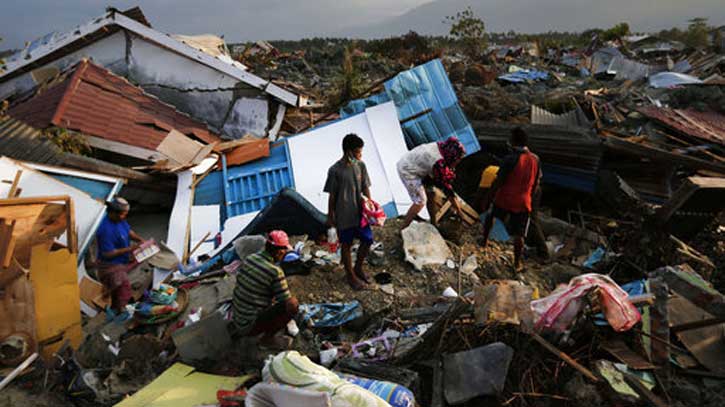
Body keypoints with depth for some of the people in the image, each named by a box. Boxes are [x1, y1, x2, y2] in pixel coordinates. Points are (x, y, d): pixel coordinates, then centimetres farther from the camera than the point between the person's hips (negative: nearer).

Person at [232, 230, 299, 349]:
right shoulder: (275, 271, -22)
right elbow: (290, 305, -18)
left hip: (236, 320, 8)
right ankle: (267, 338, 4)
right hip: (249, 327, -8)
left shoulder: (249, 258, -2)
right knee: (293, 305, -10)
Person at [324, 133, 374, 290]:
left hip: (360, 212, 5)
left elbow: (365, 188, 6)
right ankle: (351, 275, 29)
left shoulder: (360, 165, -3)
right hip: (344, 216, -5)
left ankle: (358, 268, 35)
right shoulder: (335, 170, -17)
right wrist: (330, 216, -3)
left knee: (367, 240, 11)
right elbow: (332, 195, -9)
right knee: (347, 245, 10)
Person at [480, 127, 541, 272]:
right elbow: (536, 184, 9)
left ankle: (485, 240, 37)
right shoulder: (535, 159, 0)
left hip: (504, 200, -3)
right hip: (523, 202, 3)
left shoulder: (510, 159, -17)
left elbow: (498, 182, -16)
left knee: (489, 217, 27)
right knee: (519, 235, 10)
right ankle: (517, 263, 16)